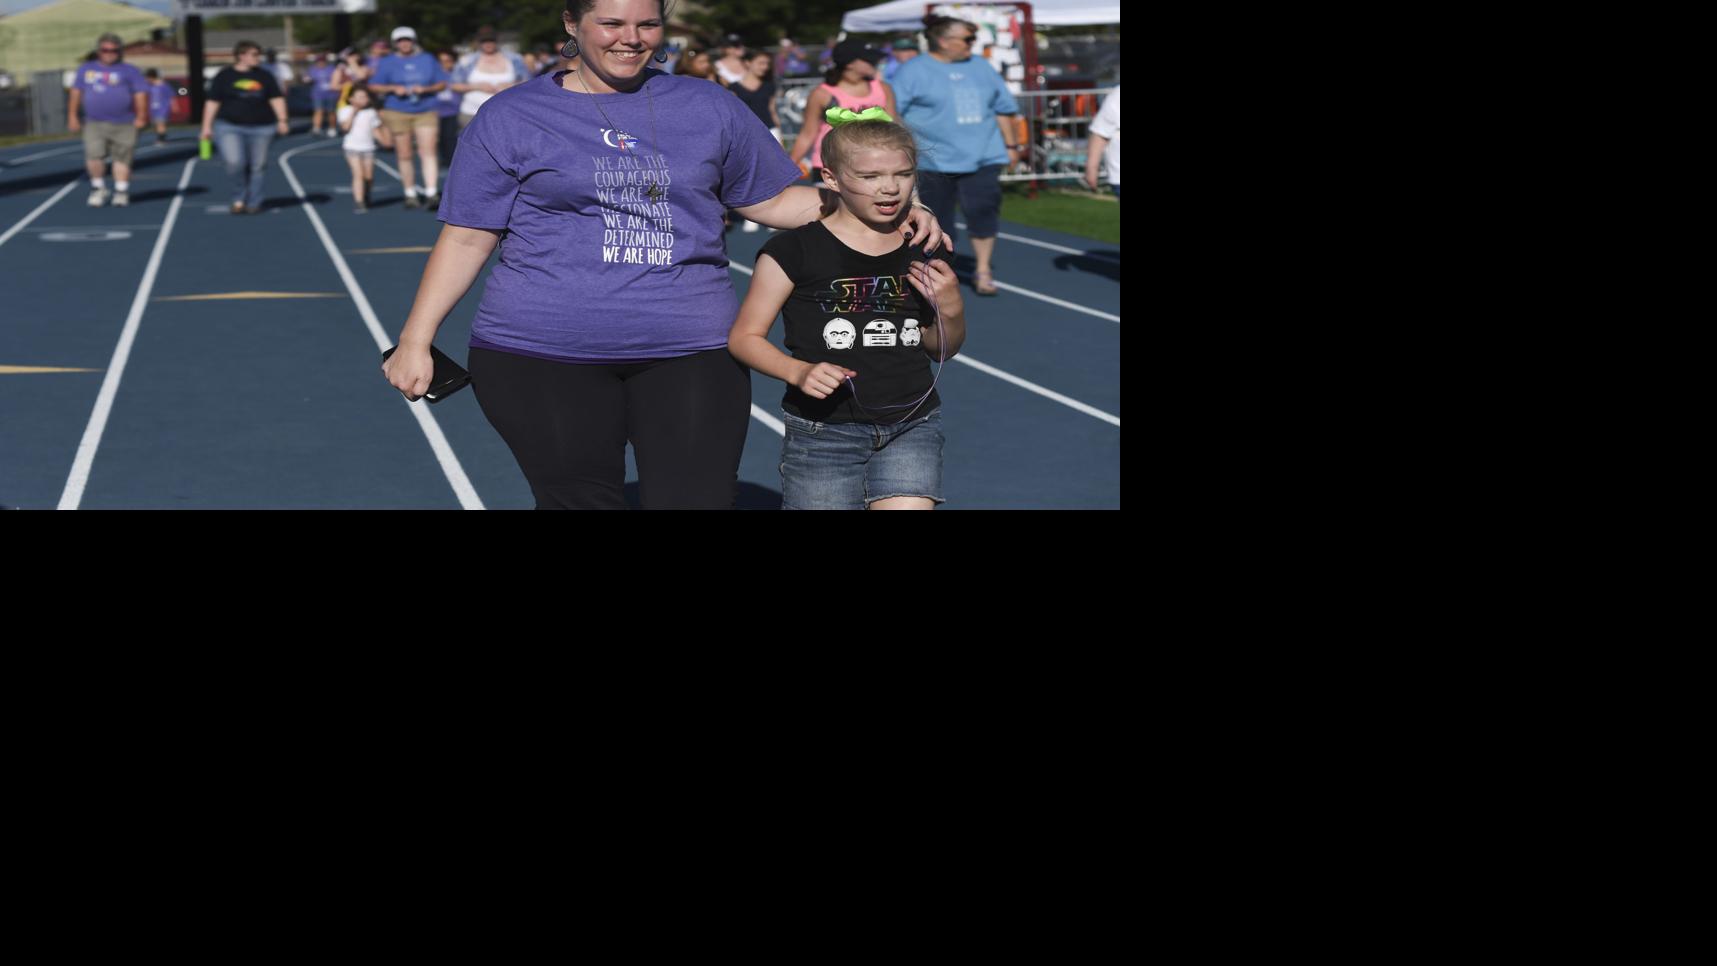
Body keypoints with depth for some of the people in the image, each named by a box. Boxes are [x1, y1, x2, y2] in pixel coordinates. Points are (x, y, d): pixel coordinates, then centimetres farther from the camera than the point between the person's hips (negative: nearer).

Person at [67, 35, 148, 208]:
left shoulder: (129, 71, 4)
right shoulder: (86, 69, 14)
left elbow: (141, 94, 0)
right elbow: (76, 93, 18)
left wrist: (141, 117, -8)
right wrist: (72, 116, 14)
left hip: (123, 125, -2)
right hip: (94, 124, 2)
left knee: (122, 158, -1)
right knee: (93, 156, -13)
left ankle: (121, 191, 12)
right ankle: (98, 189, 5)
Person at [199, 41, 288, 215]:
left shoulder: (264, 76, 8)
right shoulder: (224, 76, 2)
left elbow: (276, 99, 9)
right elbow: (213, 102, 3)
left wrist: (282, 120, -4)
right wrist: (207, 126, 0)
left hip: (260, 128, 2)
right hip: (229, 127, -2)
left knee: (256, 166, 2)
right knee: (234, 162, -18)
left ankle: (253, 202, 16)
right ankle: (239, 198, 2)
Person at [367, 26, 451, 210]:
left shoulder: (428, 59, 9)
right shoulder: (387, 63, 6)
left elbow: (442, 83, 8)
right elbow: (373, 87, 4)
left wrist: (425, 89, -11)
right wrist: (393, 88, -13)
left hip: (426, 112, 0)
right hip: (397, 113, 0)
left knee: (428, 152, -13)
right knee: (404, 155, 3)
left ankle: (431, 193, -17)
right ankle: (410, 194, 13)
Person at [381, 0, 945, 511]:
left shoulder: (709, 108, 11)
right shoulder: (511, 117, 5)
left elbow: (772, 199, 18)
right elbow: (468, 239, 5)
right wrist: (416, 341, -1)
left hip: (690, 353, 2)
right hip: (541, 359, -1)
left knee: (697, 497, -4)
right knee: (579, 499, 1)